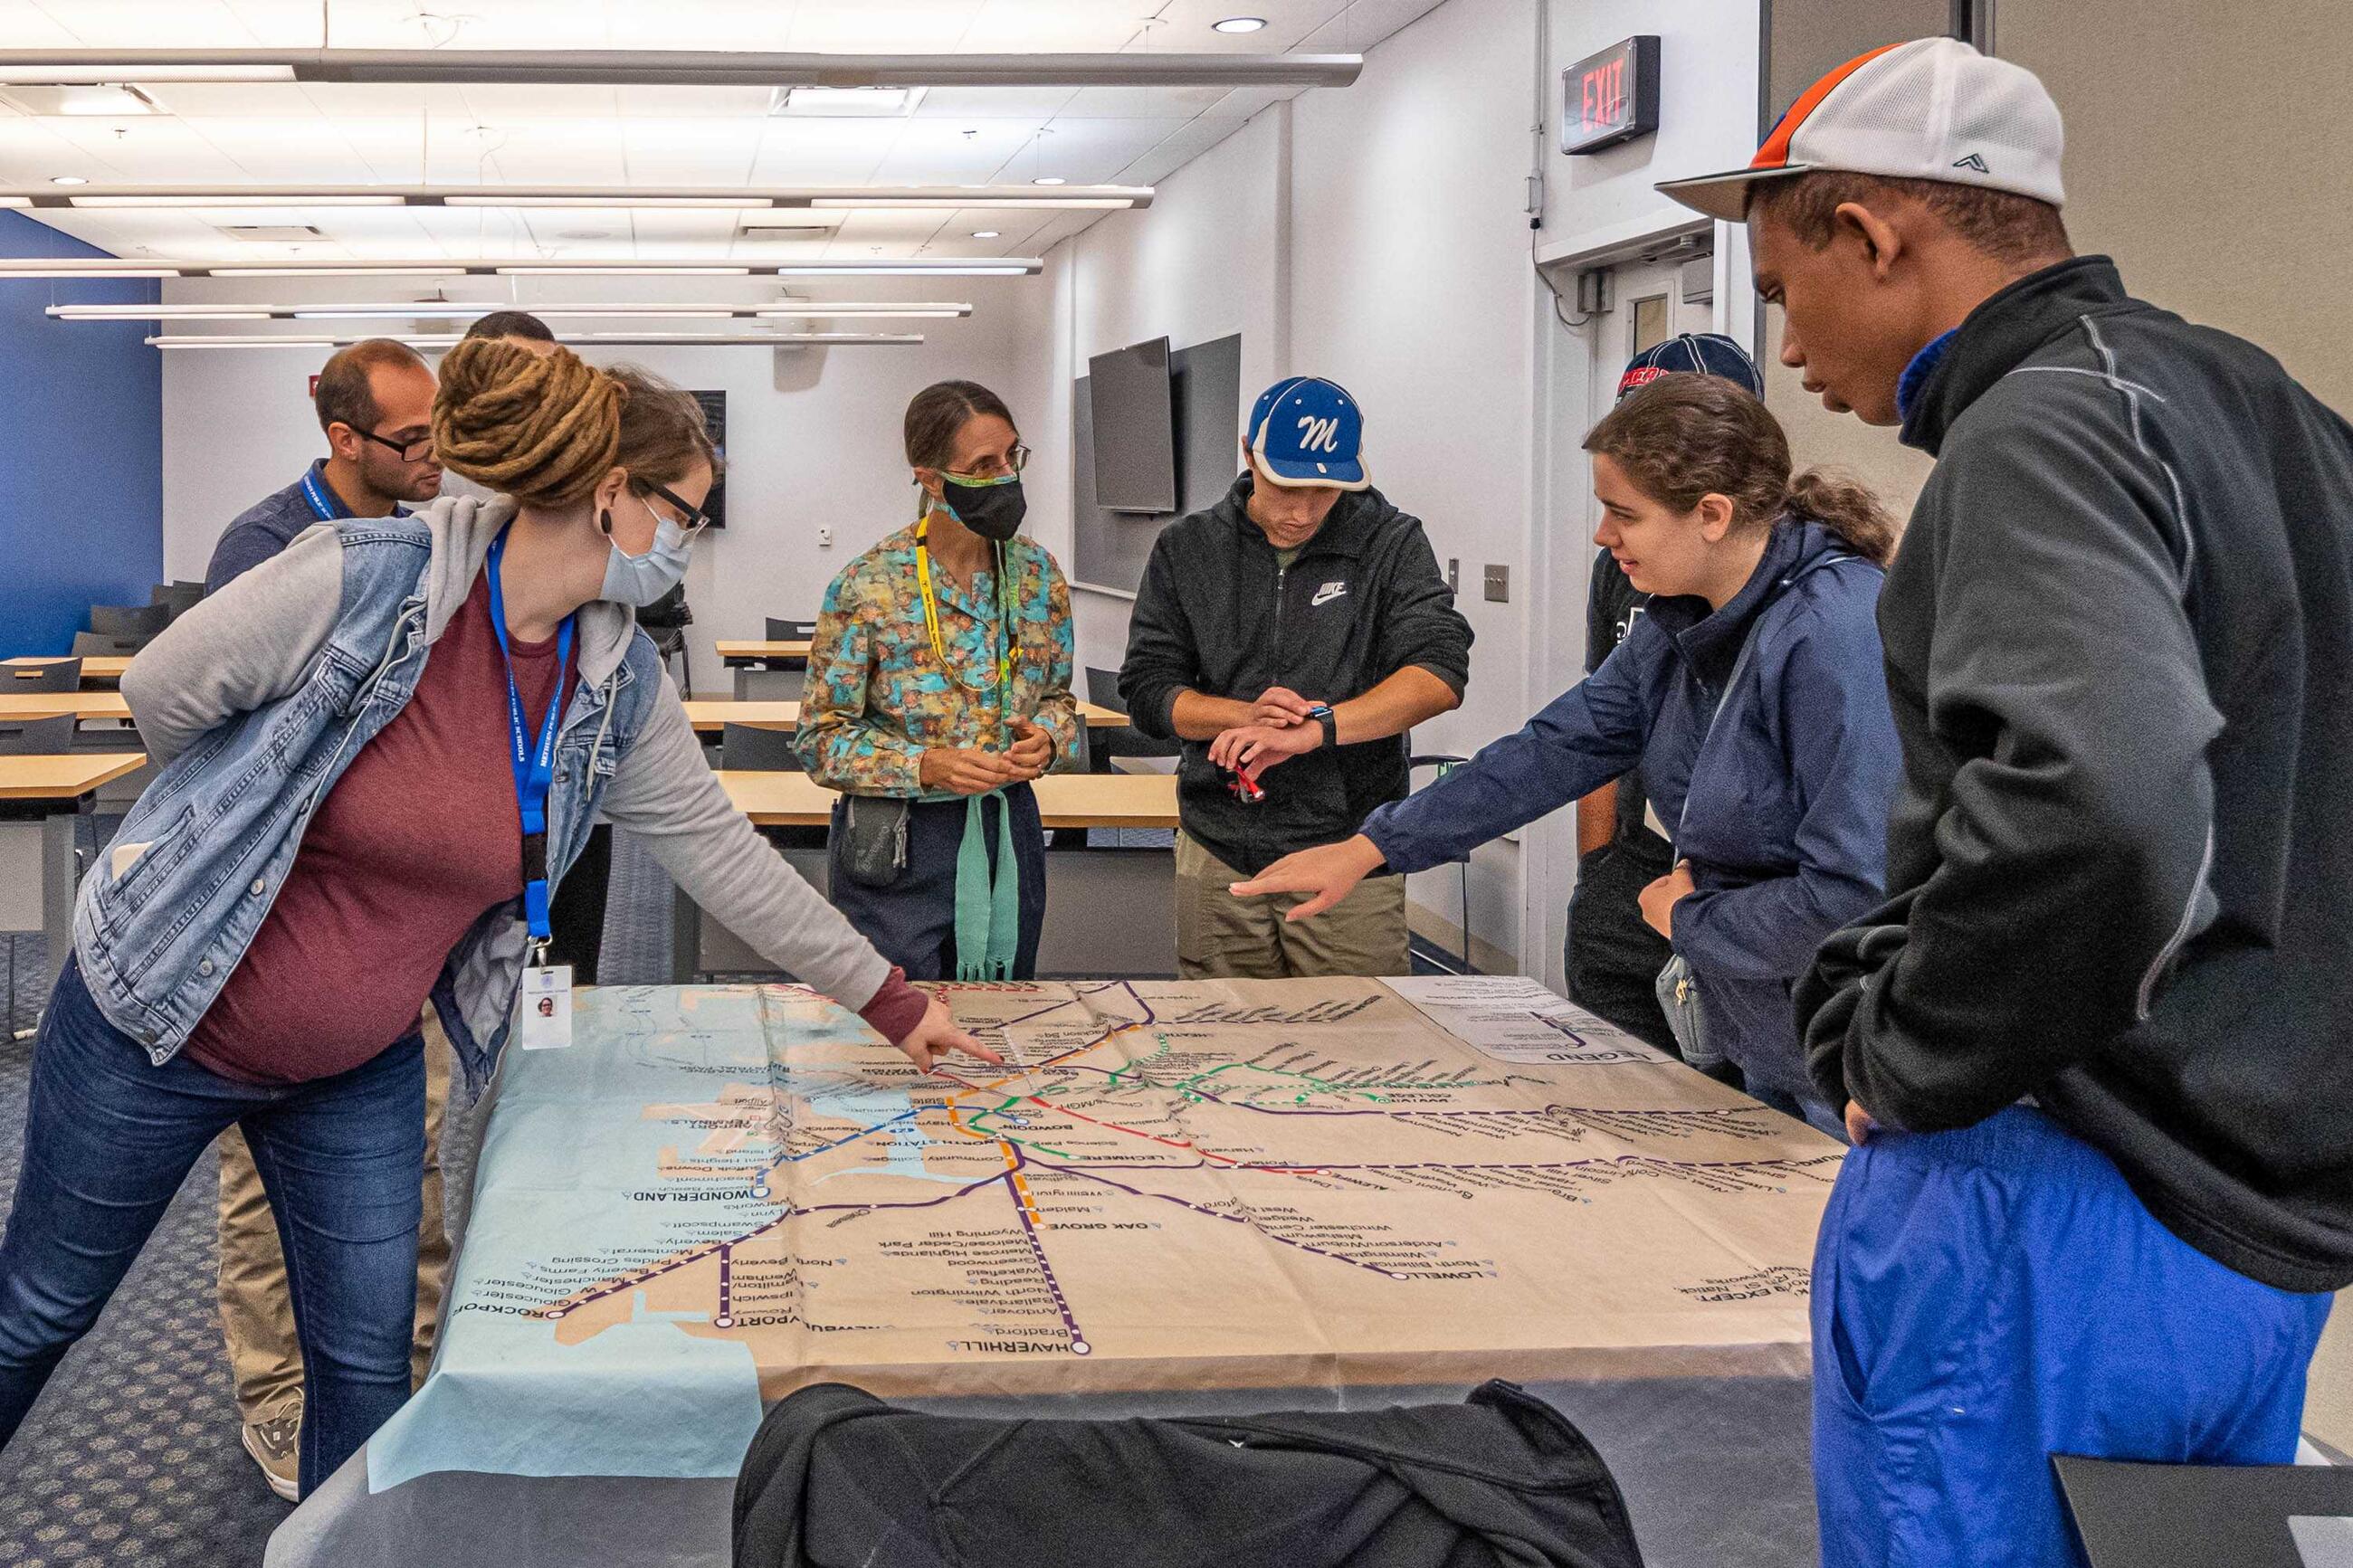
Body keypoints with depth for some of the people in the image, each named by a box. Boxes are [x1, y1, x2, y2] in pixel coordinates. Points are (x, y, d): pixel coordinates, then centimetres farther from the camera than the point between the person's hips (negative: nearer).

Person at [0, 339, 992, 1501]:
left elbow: (718, 848, 0)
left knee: (370, 1362, 7)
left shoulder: (618, 686, -7)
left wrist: (891, 1003, 1)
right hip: (159, 1020, -4)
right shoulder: (364, 578, -26)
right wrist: (246, 828, 2)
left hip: (360, 1068, 5)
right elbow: (163, 695, -16)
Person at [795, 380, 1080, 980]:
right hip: (897, 845, -4)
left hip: (1007, 833, 4)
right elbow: (821, 739, -9)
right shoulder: (868, 587, -13)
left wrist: (1047, 739, -9)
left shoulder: (1037, 573, 1)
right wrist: (927, 767, -23)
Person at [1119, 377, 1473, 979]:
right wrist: (1247, 715, -15)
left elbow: (1440, 671, -14)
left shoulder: (1392, 544, -1)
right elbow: (1147, 691, 3)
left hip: (1349, 856, -2)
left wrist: (1314, 729, -26)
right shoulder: (1186, 550, 6)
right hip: (1219, 856, 2)